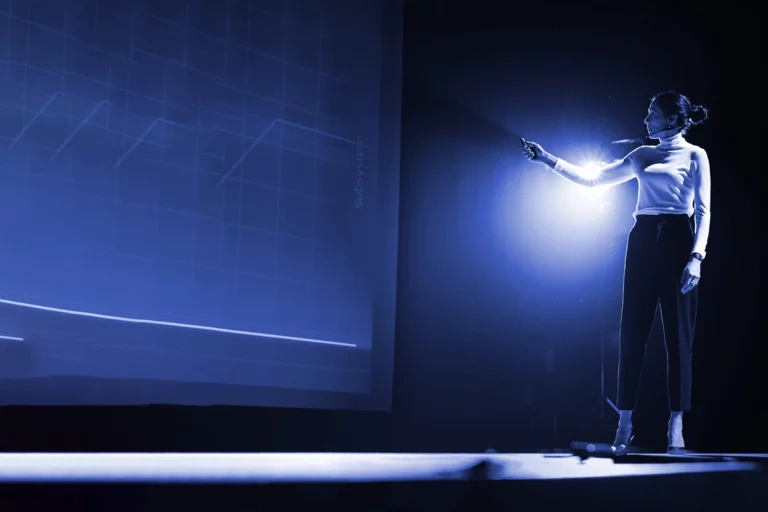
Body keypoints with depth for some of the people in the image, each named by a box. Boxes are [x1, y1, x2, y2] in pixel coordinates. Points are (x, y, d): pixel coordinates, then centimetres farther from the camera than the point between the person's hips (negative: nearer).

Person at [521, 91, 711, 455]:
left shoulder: (695, 155, 3)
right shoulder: (642, 156, 15)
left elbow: (703, 210, -4)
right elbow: (592, 179, 17)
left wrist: (697, 256, -16)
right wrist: (548, 160, 11)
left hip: (676, 243, -4)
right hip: (642, 242, 4)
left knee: (678, 334, -3)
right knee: (632, 331, 0)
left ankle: (676, 425, 0)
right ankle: (625, 422, 2)